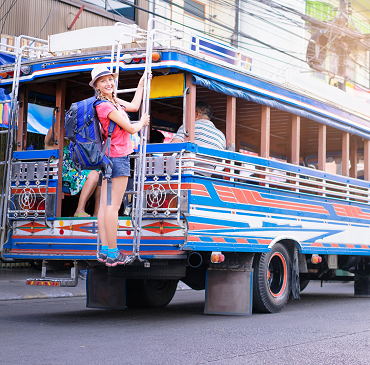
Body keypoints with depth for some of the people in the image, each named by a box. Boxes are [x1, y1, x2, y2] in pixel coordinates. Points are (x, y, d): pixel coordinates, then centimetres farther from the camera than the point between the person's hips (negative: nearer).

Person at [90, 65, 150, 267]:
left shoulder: (113, 101, 12)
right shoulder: (106, 106, -16)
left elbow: (134, 106, 27)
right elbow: (131, 129, -13)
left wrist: (141, 83, 32)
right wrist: (142, 122, 8)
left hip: (108, 157, 10)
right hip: (118, 157, -10)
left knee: (105, 204, 8)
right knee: (113, 205, -8)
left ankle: (104, 250, 11)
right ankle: (113, 252, -5)